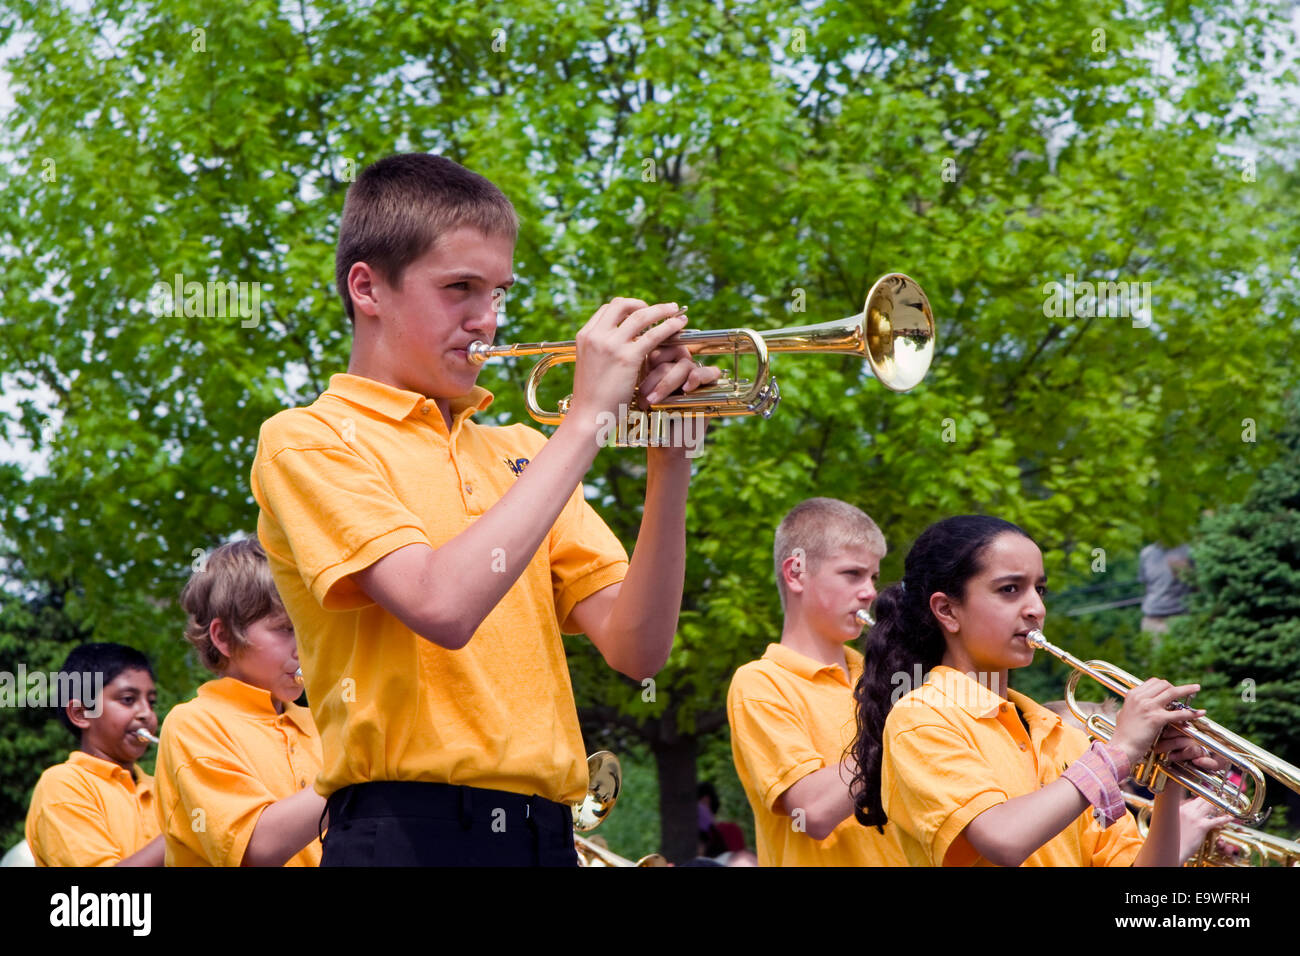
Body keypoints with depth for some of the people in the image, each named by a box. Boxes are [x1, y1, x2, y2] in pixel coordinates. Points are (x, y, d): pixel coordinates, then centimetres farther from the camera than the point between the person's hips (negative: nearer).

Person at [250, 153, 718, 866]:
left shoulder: (518, 452, 16)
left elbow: (636, 649, 6)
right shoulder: (307, 441, -1)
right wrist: (586, 419, -15)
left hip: (547, 832, 5)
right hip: (412, 833, -5)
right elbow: (442, 606, -19)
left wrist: (669, 467, -6)